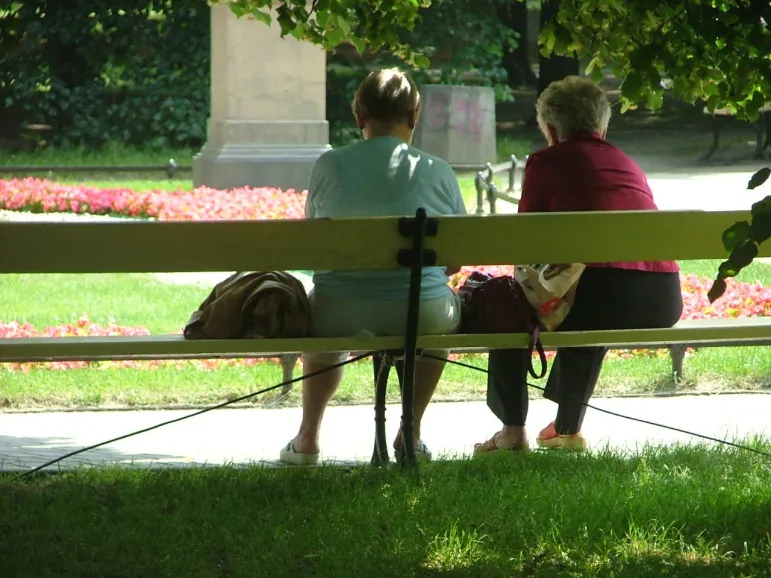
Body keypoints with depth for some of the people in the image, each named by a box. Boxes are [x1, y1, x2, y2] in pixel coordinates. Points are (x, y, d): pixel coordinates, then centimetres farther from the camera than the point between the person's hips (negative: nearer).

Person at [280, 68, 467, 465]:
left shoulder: (329, 165, 0)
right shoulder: (438, 172, 0)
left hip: (340, 313, 0)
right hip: (419, 313, 0)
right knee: (446, 310, 37)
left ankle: (308, 437, 42)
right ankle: (411, 432, 38)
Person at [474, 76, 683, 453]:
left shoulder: (546, 162, 8)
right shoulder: (629, 165, 25)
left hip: (603, 290, -6)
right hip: (663, 300, 6)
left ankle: (513, 430, 23)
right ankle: (568, 427, 44)